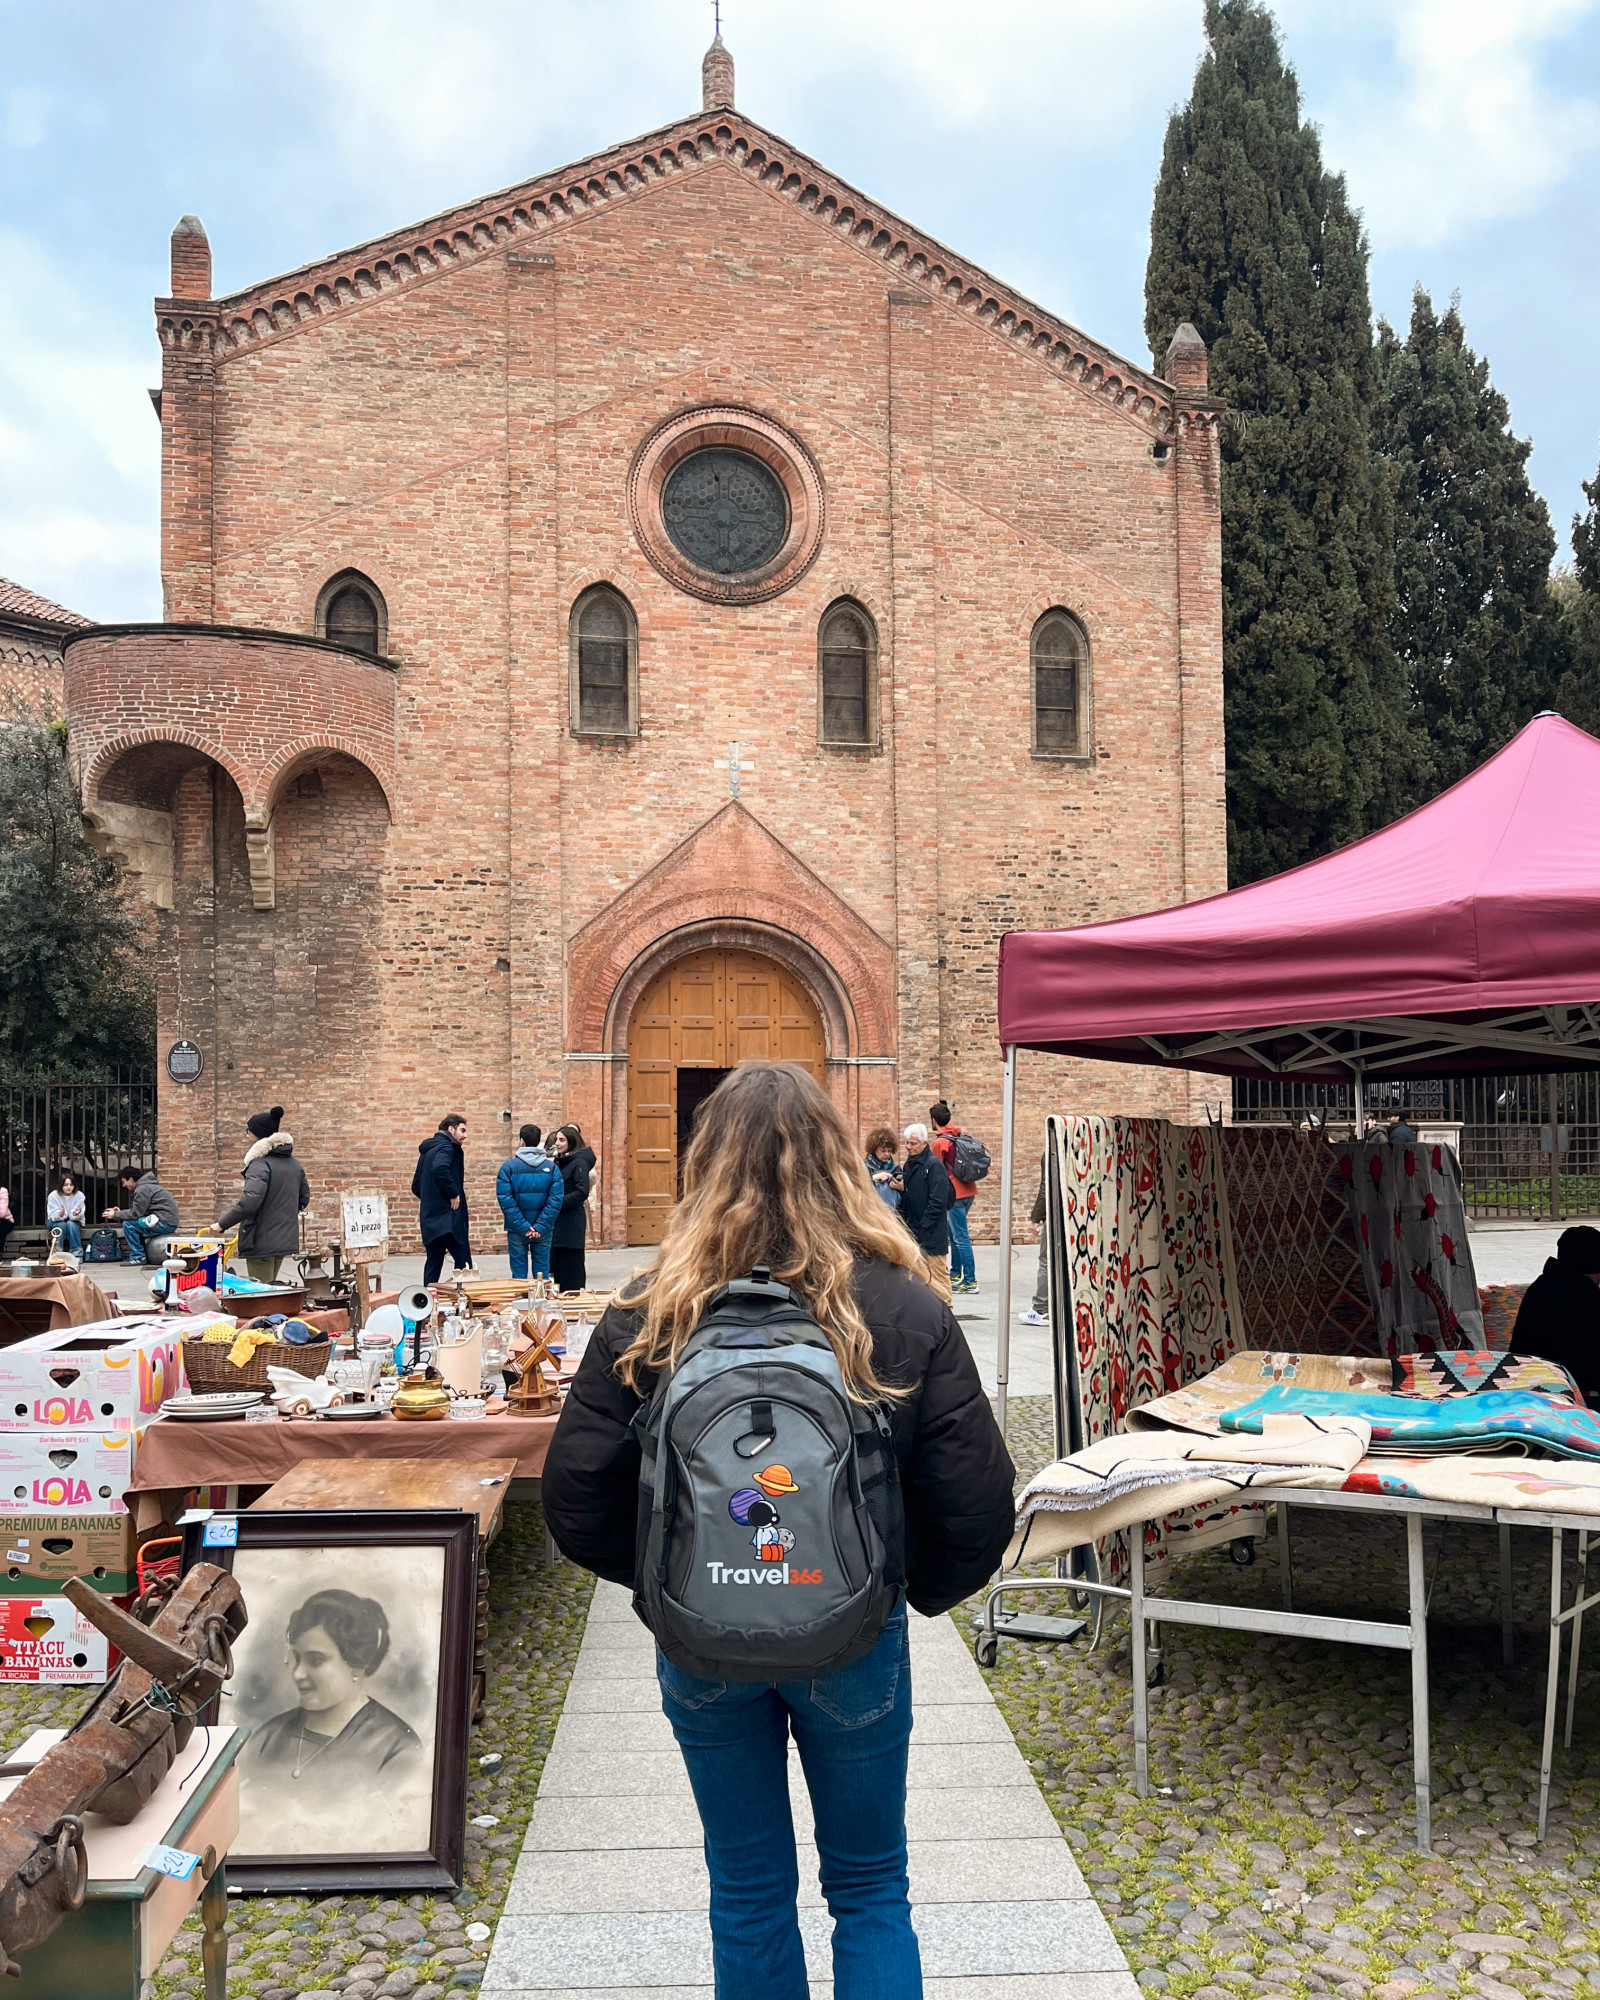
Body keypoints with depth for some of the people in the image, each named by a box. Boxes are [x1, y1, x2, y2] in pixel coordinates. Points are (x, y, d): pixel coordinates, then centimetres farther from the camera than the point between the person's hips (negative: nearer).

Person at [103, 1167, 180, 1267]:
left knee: (128, 1224, -11)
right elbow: (137, 1211, 20)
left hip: (165, 1223, -11)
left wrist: (115, 1215, -1)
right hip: (168, 1222, 11)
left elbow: (135, 1213, -12)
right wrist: (120, 1212, 15)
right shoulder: (146, 1185, 19)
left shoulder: (142, 1189, -12)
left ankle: (138, 1257, -4)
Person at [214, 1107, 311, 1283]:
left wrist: (222, 1224, -20)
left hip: (262, 1243, -8)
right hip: (286, 1240, 8)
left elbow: (249, 1202, -27)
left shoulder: (260, 1163, -16)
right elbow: (304, 1199, 19)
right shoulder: (294, 1163, 11)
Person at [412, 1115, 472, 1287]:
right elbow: (440, 1168, -31)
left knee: (433, 1263, 11)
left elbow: (416, 1186, 24)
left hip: (429, 1218, 9)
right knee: (463, 1263, -6)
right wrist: (454, 1194, -21)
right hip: (448, 1217, -9)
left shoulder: (428, 1149, 19)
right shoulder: (446, 1147, -9)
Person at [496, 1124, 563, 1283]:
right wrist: (539, 1227, -10)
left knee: (519, 1272, 6)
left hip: (517, 1230, -1)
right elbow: (555, 1200, -9)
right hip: (543, 1232, 1)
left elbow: (505, 1200, -12)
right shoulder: (551, 1167, -1)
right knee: (542, 1272, 8)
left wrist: (523, 1226, -12)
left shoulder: (508, 1167, -5)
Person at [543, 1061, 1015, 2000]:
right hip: (855, 1636, 0)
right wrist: (917, 1590, 6)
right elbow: (977, 1506, -13)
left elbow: (579, 1506, -10)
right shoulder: (908, 1312, -15)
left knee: (749, 1893, 20)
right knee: (871, 1892, 20)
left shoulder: (647, 1321, -14)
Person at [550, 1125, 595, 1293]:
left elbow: (582, 1192, -17)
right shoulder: (558, 1162, 15)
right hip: (556, 1222, 8)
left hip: (572, 1222, -8)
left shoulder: (579, 1163, -10)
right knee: (555, 1265, 10)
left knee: (571, 1268, -3)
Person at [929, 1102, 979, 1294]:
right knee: (954, 1233, 20)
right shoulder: (960, 1136, 9)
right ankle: (956, 1273, 29)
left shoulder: (940, 1142, -12)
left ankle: (970, 1281, -8)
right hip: (968, 1190, 8)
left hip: (955, 1193, -8)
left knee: (961, 1237, -7)